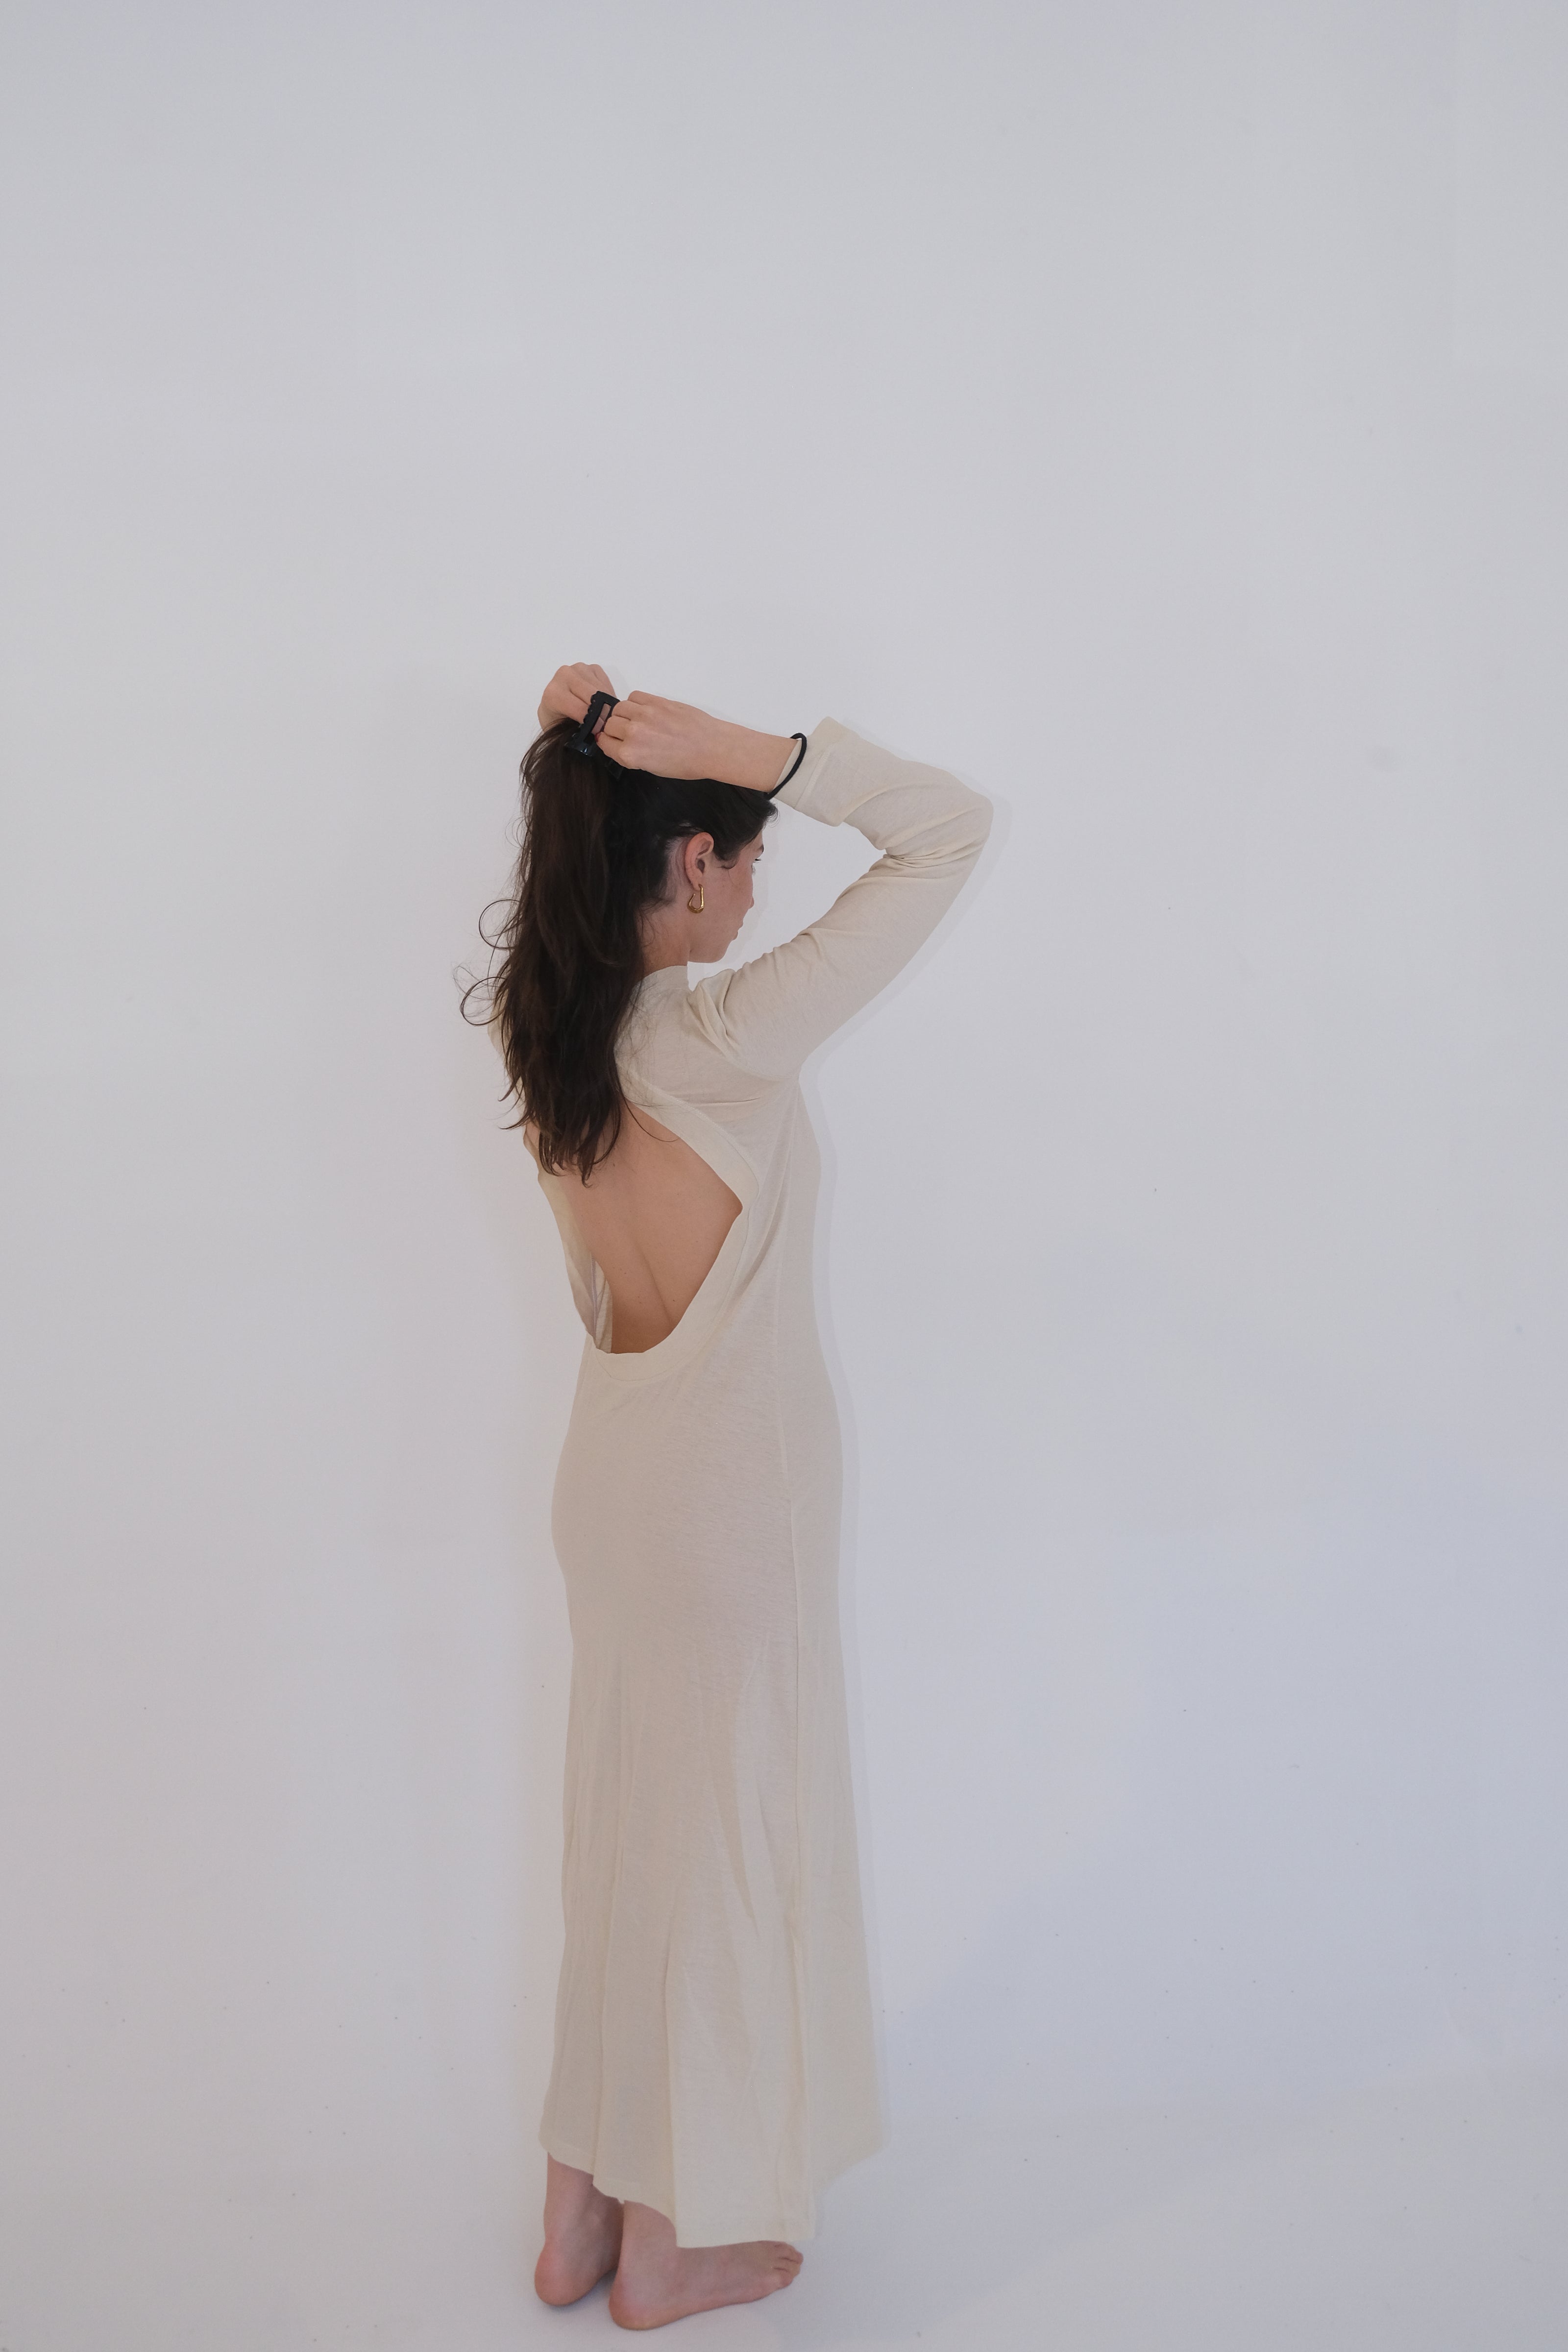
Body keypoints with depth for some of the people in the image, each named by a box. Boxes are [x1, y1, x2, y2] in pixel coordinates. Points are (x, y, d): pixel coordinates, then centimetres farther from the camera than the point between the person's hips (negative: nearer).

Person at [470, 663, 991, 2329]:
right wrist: (748, 751, -25)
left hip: (614, 1468, 7)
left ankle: (580, 2214, 34)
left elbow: (588, 877, 20)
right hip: (736, 1477, -7)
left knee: (626, 1822, 20)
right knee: (727, 1832, 10)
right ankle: (674, 2245, 28)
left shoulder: (542, 1019, -4)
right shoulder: (728, 1037, -24)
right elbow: (951, 828, -20)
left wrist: (579, 752, 2)